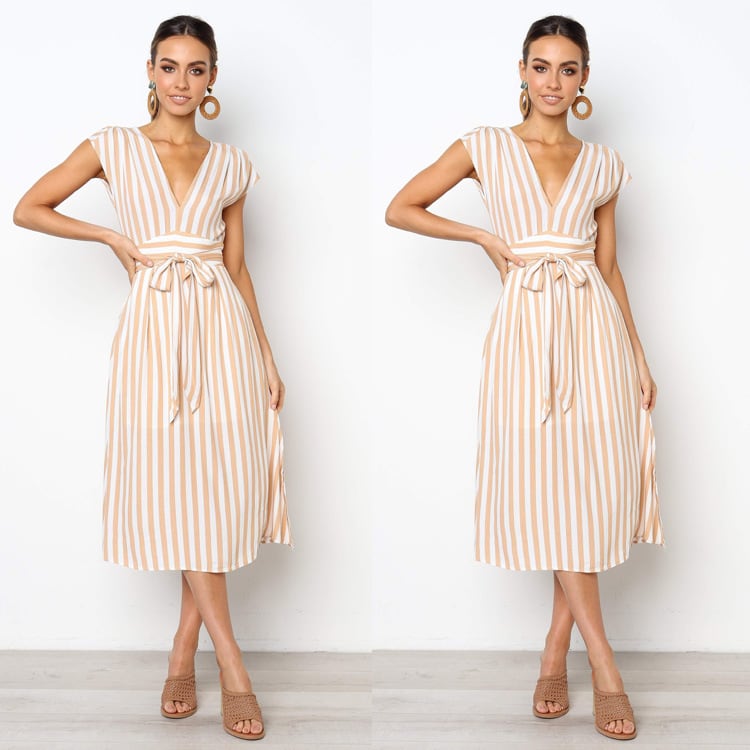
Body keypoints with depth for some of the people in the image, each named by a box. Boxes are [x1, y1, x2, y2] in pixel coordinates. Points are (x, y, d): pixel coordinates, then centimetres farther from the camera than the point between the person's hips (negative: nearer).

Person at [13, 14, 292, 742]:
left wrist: (268, 357, 10)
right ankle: (233, 671, 4)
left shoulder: (231, 164, 12)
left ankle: (183, 653, 17)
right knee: (176, 491, -4)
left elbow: (238, 267, 14)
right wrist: (111, 235, 0)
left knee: (218, 488, 0)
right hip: (155, 328, -2)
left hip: (223, 327, 2)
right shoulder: (113, 148, 7)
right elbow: (27, 209, 10)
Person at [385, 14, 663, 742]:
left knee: (590, 487, 0)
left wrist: (640, 357, 10)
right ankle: (606, 671, 4)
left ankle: (555, 653, 15)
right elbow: (399, 209, 8)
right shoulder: (485, 148, 6)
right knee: (548, 491, -4)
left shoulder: (603, 164, 13)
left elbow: (610, 267, 15)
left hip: (595, 327, 3)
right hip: (527, 328, -2)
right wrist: (483, 235, -1)